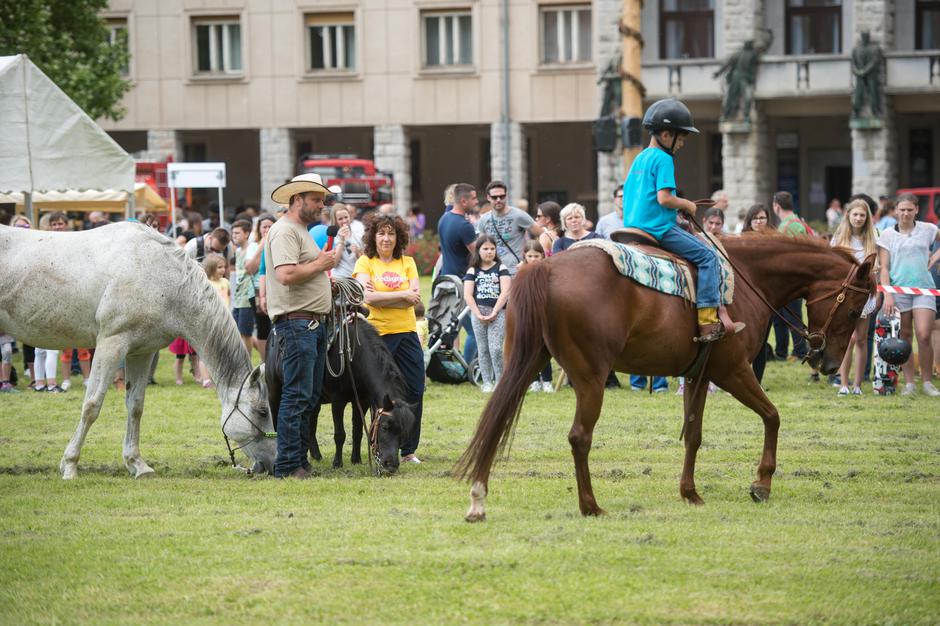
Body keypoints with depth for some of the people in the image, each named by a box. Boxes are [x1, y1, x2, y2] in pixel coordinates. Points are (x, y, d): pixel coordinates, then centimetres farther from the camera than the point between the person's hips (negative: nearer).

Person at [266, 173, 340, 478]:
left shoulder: (302, 231, 22)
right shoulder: (284, 230, -11)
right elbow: (286, 275, -24)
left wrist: (327, 264, 10)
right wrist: (320, 264, -12)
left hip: (314, 322, 11)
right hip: (296, 322, -11)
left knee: (310, 397, 12)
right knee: (297, 396, -11)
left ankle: (300, 459, 16)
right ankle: (288, 465, -10)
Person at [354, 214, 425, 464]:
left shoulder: (407, 262, 11)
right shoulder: (365, 262, 1)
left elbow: (415, 297, -3)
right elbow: (369, 296, -13)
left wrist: (381, 298, -11)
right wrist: (403, 295, -9)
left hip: (407, 333, 3)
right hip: (377, 334, -3)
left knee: (414, 391, 2)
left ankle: (409, 450, 11)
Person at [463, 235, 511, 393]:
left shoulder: (501, 269, 5)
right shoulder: (472, 271, 9)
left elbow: (505, 292, -5)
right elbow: (467, 295, 1)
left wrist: (494, 312, -12)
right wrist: (478, 314, -10)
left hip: (498, 312, -2)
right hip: (478, 312, 2)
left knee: (496, 349, -12)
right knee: (483, 350, 4)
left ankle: (500, 381, -3)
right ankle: (487, 382, 9)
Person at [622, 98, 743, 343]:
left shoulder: (640, 159, 16)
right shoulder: (663, 159, -12)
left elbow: (628, 195, 20)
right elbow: (664, 198, -22)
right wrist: (686, 205, -5)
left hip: (633, 227, 10)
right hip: (660, 228, -10)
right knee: (707, 256, -10)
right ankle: (708, 321, -19)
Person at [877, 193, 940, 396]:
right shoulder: (888, 235, 5)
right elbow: (884, 267, 1)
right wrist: (888, 294, -9)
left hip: (923, 289, 0)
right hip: (898, 289, 0)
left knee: (924, 336, -12)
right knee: (904, 337, 2)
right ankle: (908, 383, 7)